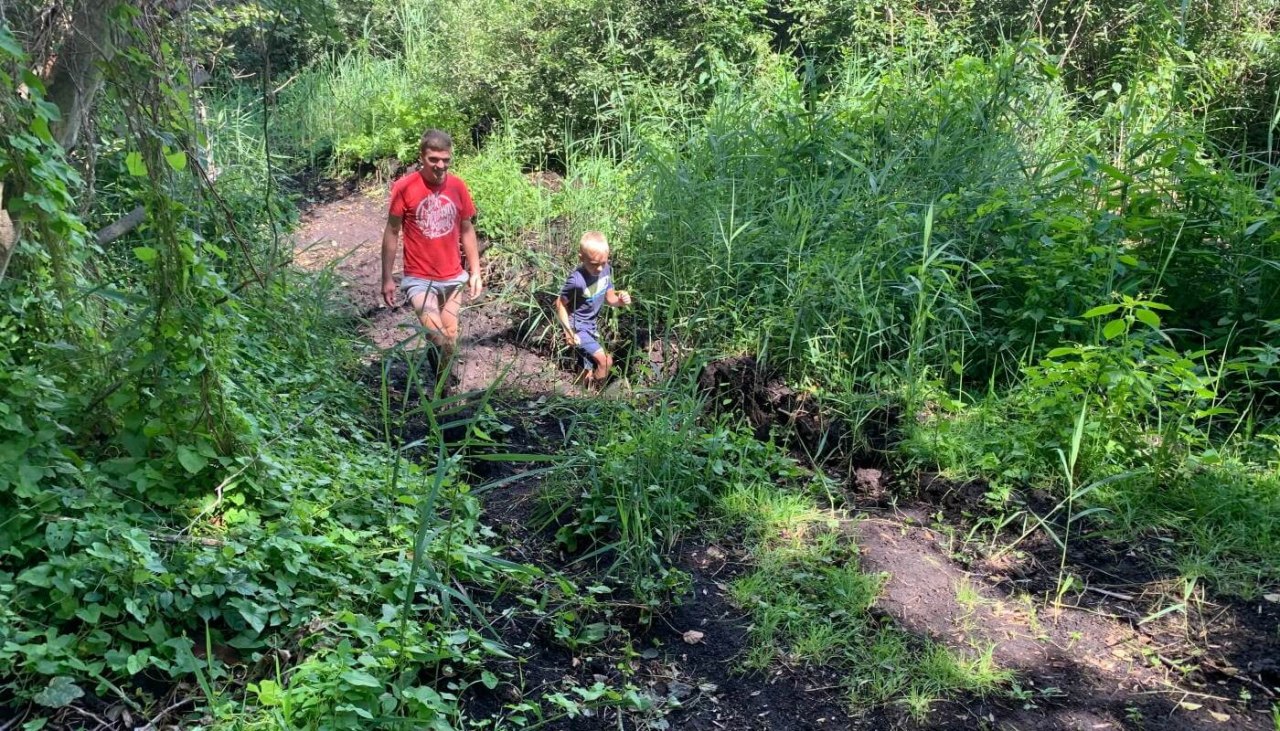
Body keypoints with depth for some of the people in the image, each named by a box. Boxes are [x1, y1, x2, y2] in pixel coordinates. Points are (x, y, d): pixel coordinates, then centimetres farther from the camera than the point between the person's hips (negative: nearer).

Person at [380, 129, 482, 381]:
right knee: (439, 339, -18)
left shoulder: (458, 186, -3)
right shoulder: (404, 187, -13)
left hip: (453, 278, 4)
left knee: (450, 339, 13)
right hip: (419, 279, -4)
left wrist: (475, 272, 7)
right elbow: (392, 232, -5)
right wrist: (387, 279, -5)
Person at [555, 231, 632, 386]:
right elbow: (560, 304, -17)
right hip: (578, 328, -7)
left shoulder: (607, 270, -12)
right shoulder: (577, 280, -31)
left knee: (589, 371, 20)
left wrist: (620, 301, -17)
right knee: (606, 361, -13)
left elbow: (608, 296, 4)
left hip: (591, 326, 7)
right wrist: (568, 331, -19)